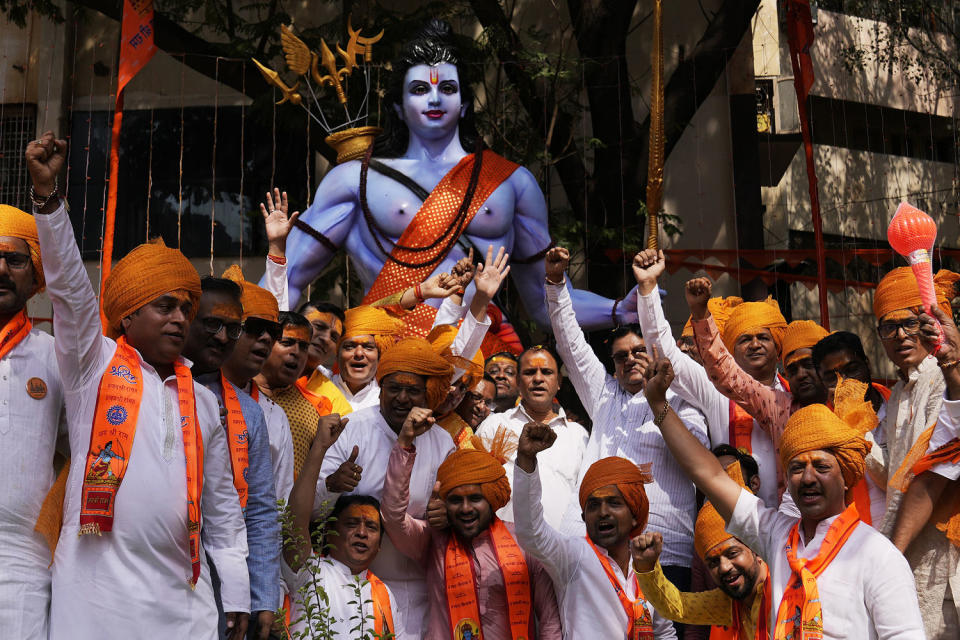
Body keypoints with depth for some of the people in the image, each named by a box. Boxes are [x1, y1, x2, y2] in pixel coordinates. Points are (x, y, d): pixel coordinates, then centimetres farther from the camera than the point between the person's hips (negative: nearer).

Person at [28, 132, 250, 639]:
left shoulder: (202, 402, 15)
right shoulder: (94, 365, 6)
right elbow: (68, 288, -9)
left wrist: (236, 595, 12)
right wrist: (47, 195, -20)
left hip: (183, 597, 4)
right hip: (98, 590, -3)